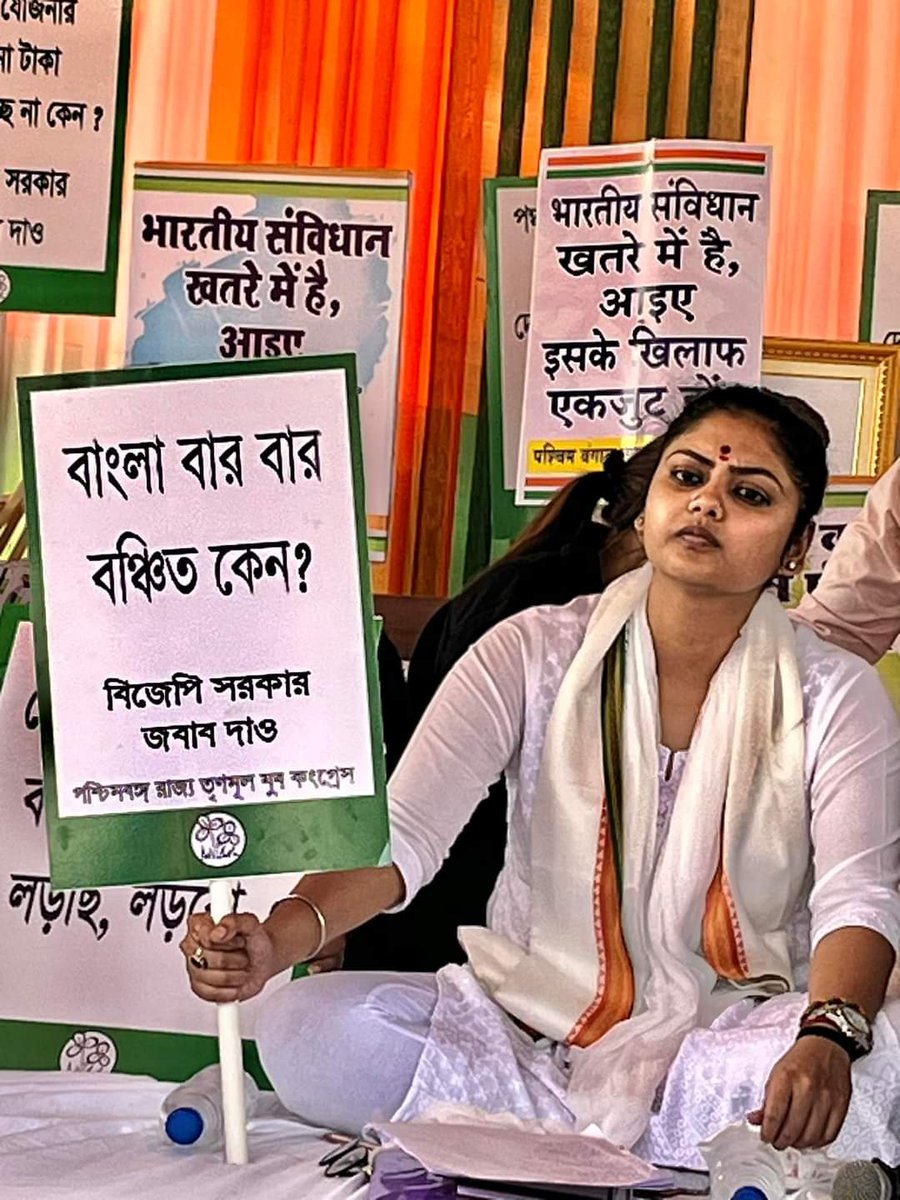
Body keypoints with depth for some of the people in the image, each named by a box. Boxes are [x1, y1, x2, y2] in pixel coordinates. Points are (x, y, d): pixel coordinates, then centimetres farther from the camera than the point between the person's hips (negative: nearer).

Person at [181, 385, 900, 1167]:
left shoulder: (837, 696, 0)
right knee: (307, 1028, -27)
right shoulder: (536, 655, -1)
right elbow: (398, 834, -13)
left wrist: (827, 1035, -37)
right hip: (528, 1016, 1)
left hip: (730, 1033, 0)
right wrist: (276, 938, -34)